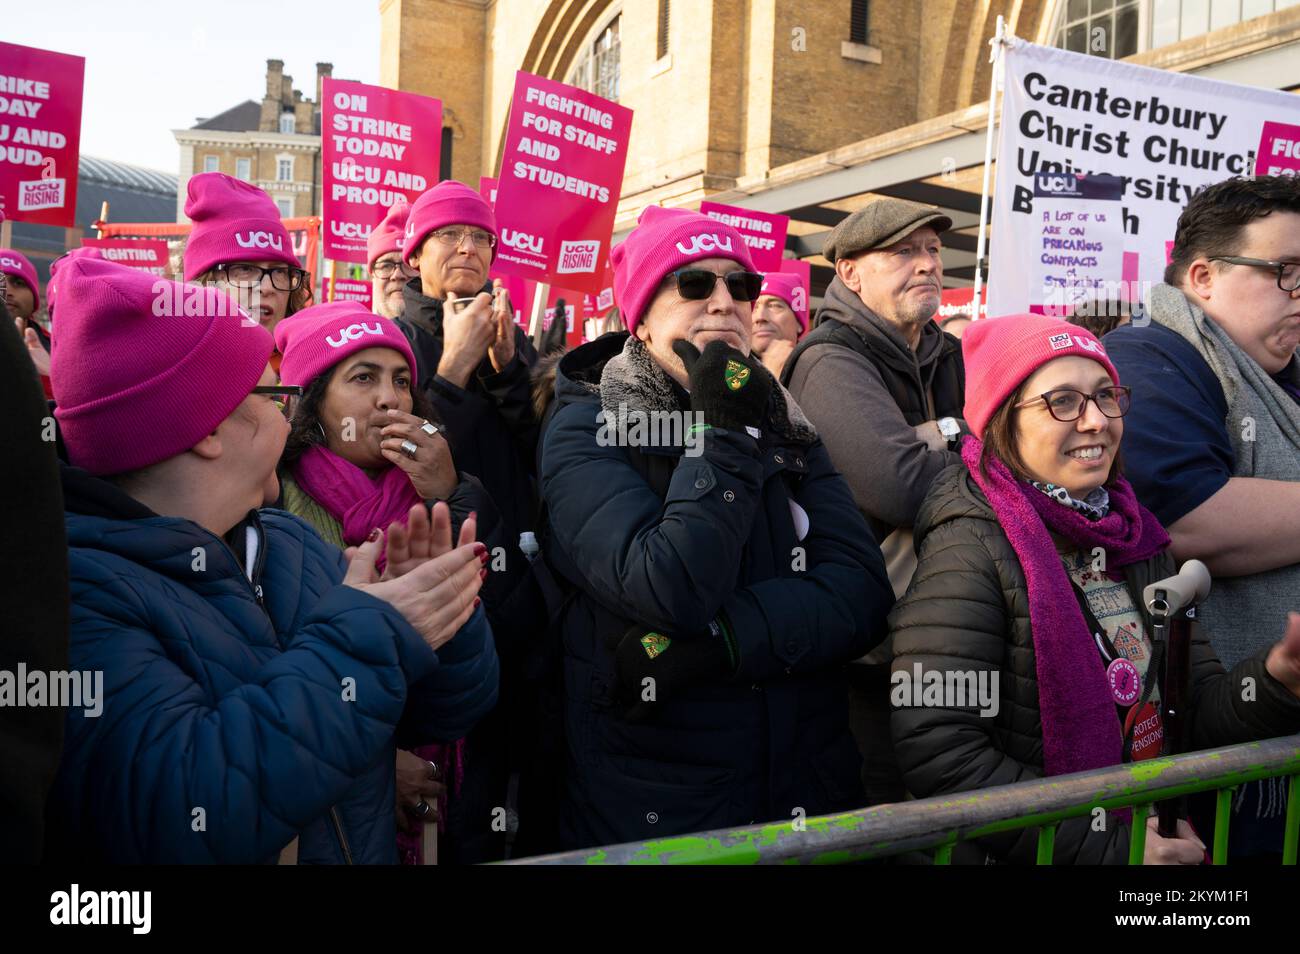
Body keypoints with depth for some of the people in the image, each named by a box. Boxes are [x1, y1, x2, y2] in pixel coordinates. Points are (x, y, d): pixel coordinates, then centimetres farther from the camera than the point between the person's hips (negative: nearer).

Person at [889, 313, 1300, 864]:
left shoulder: (1137, 539, 6)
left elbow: (1196, 712, 8)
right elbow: (938, 754, -20)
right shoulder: (970, 549, -14)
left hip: (1160, 840, 5)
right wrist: (1108, 843, -17)